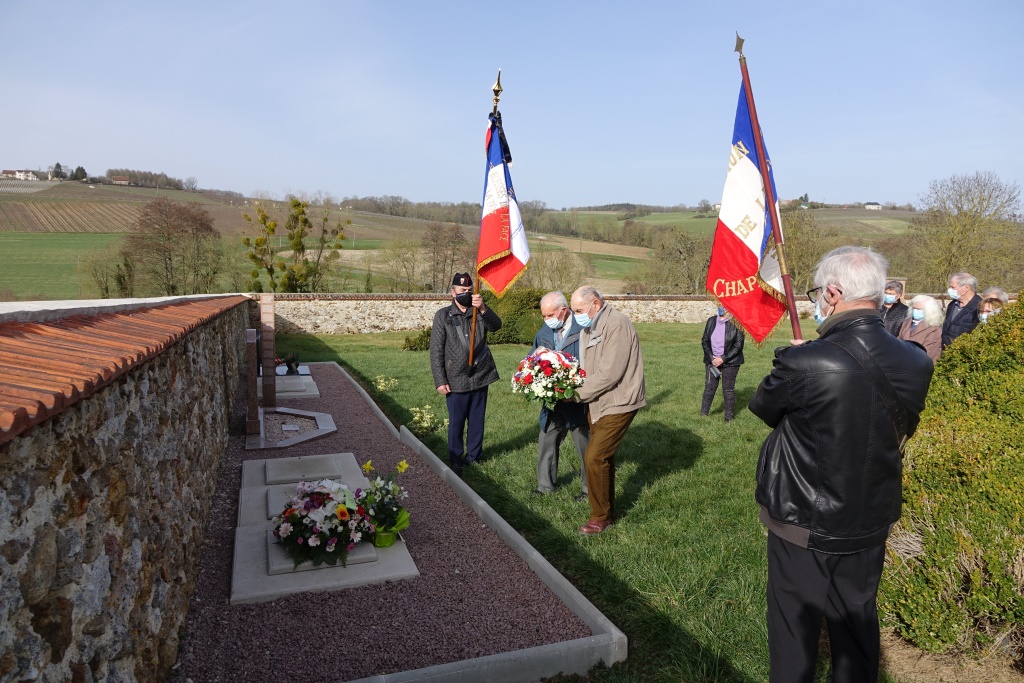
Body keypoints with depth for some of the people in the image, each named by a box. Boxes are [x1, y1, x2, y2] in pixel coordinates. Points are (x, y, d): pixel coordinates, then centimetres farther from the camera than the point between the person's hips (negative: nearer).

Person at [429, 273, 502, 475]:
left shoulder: (480, 313, 5)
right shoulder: (443, 316, -4)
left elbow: (496, 325, -16)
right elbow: (436, 351, -5)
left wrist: (483, 309, -34)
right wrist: (440, 381, -9)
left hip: (481, 376, 3)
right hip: (456, 380, -3)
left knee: (477, 419, 14)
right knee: (456, 422, 6)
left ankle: (474, 455, 29)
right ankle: (456, 460, 19)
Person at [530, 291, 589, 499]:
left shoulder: (583, 329, -17)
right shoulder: (544, 332, 5)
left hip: (578, 401, -6)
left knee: (584, 446, 10)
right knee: (546, 442, 15)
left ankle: (590, 488, 27)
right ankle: (546, 484, 33)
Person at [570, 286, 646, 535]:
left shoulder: (617, 324, -20)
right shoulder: (589, 327, 9)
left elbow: (609, 373, -25)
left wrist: (577, 393, -18)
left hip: (618, 403, -9)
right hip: (598, 403, 9)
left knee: (594, 457, -10)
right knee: (603, 456, 16)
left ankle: (600, 516, 6)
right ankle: (607, 509, 31)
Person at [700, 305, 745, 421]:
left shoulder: (735, 323, -10)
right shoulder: (711, 321, 4)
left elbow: (738, 346, -11)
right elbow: (704, 341, 6)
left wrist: (723, 359, -15)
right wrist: (711, 358, -7)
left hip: (730, 362, -3)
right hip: (712, 360, 4)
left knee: (728, 390, 4)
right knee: (709, 388, 6)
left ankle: (729, 418, 16)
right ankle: (703, 414, 17)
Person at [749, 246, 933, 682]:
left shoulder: (802, 363, -29)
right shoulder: (916, 364, -11)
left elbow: (762, 406, -9)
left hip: (803, 525, -4)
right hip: (871, 523, 5)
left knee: (794, 629, 16)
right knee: (858, 624, 24)